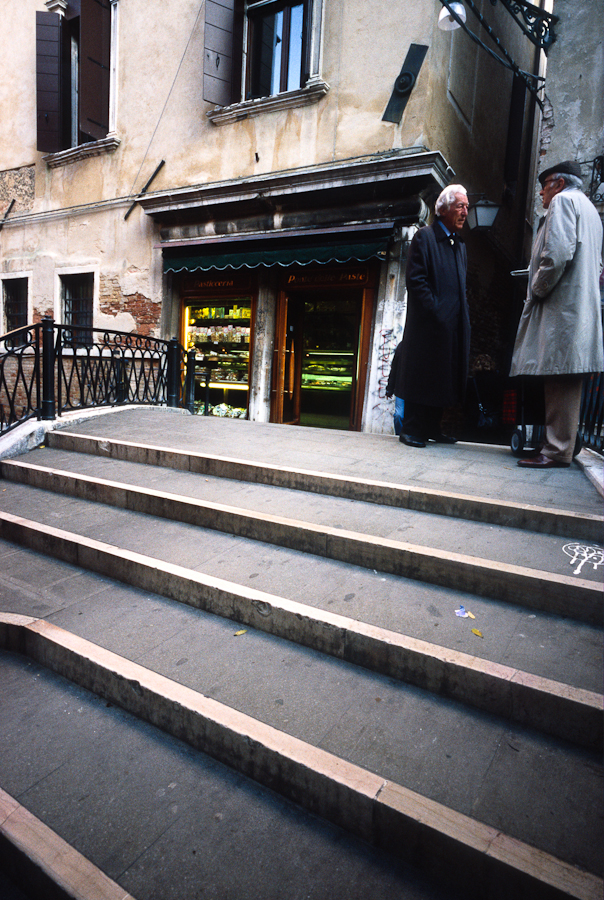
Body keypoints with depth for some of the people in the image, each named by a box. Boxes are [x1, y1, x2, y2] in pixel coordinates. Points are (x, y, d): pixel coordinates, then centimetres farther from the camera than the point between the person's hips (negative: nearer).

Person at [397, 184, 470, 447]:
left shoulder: (460, 245, 22)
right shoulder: (424, 237, -2)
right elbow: (415, 280, -12)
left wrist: (462, 315, 10)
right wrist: (435, 312, -17)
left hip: (454, 326, 8)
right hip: (429, 324, -8)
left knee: (444, 377, 9)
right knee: (421, 376, -4)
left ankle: (432, 428, 17)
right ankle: (411, 430, 4)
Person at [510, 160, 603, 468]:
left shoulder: (562, 201, 0)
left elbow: (557, 252, -17)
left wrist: (537, 289, -7)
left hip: (561, 305, -10)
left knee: (560, 382, -13)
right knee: (565, 382, 7)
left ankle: (557, 451, -13)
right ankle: (558, 446, 10)